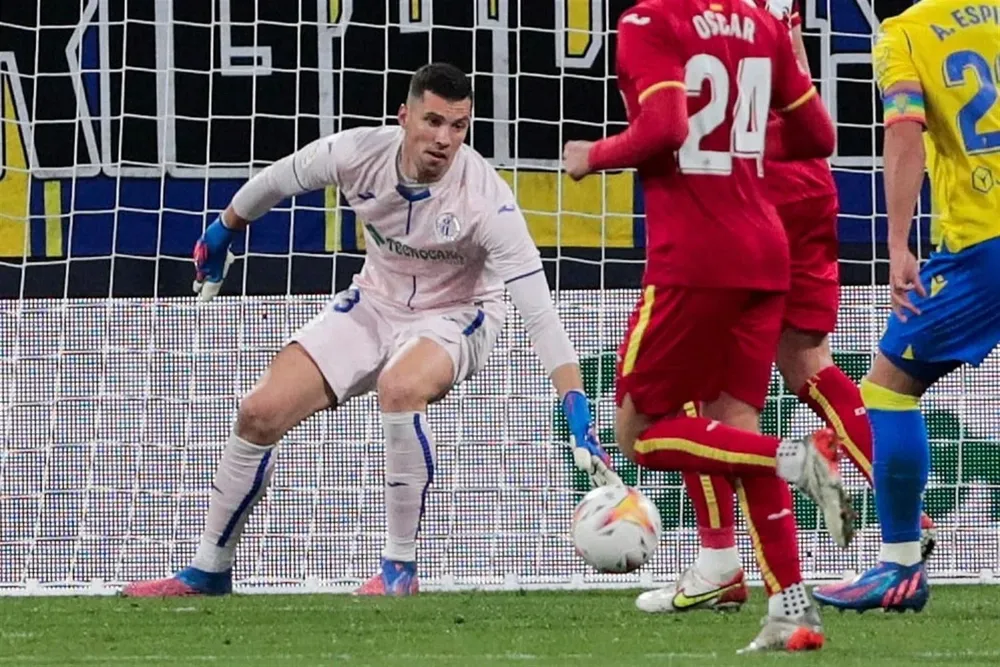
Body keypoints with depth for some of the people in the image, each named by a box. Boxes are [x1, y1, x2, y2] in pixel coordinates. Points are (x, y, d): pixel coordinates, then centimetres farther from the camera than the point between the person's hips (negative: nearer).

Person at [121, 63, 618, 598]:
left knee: (400, 388, -37)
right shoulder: (357, 153, -21)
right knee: (261, 412, -8)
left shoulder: (486, 199, -31)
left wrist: (578, 413, -40)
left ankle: (399, 568, -22)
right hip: (374, 305, 4)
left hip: (456, 317, -4)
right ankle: (209, 570, 13)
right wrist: (221, 234, 17)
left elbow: (539, 310, -33)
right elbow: (276, 181, 2)